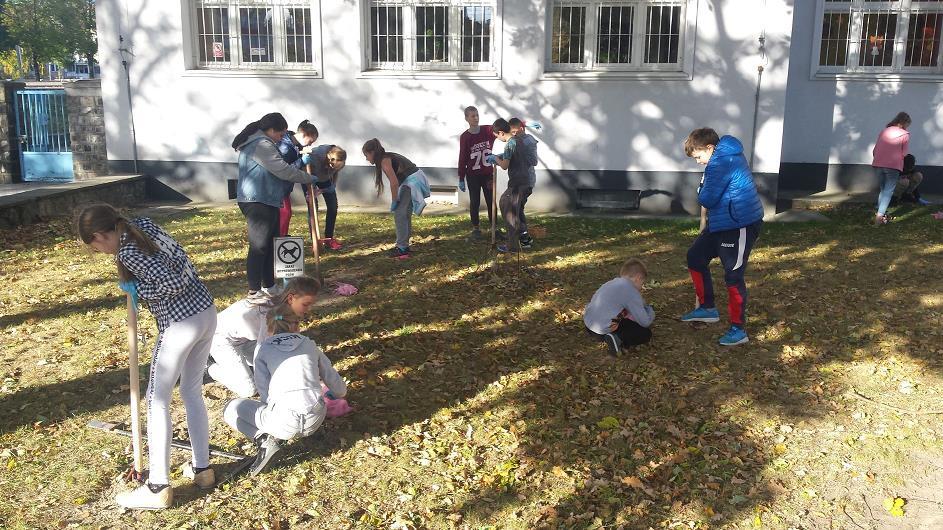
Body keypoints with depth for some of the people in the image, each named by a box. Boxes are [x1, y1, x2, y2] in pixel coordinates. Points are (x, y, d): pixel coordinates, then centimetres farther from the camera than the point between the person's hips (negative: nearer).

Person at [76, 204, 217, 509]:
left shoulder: (128, 252, -15)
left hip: (180, 325, -9)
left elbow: (174, 284, -21)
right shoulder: (144, 225, 10)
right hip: (207, 312, 9)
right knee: (192, 392, 21)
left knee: (157, 400, 5)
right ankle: (202, 469, 30)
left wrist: (138, 290, -6)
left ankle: (158, 487, 13)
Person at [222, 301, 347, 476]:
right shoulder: (310, 345, 14)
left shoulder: (264, 349, 9)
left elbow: (264, 392, 1)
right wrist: (330, 395, 40)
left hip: (285, 422, -4)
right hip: (315, 421, 5)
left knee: (231, 409, 20)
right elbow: (340, 389, 16)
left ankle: (265, 439, -3)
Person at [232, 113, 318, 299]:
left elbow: (277, 170, 21)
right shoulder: (262, 144, -15)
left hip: (265, 201, 11)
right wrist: (310, 179, -9)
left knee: (271, 243, 15)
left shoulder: (256, 143, 20)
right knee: (259, 246, -7)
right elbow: (283, 170, -19)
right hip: (258, 202, -11)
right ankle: (254, 291, -3)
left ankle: (269, 286, 24)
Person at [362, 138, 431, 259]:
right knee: (405, 214, 16)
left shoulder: (384, 161, -13)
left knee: (399, 214, -7)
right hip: (414, 181, 10)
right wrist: (396, 200, 10)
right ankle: (404, 245, 25)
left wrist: (394, 201, -11)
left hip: (413, 182, -10)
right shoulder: (388, 157, 15)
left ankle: (402, 249, -4)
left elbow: (394, 183, -20)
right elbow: (396, 181, 14)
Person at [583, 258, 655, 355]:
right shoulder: (631, 292, -9)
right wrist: (650, 311, 14)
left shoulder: (612, 282, 15)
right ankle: (617, 340, -13)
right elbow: (645, 322, -6)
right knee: (646, 333, 4)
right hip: (604, 330, -9)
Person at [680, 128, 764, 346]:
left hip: (740, 227, -11)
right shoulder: (727, 156, 12)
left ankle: (738, 329, 7)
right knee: (695, 257, 17)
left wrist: (702, 187, -1)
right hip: (721, 223, 11)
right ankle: (707, 308, 27)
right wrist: (705, 221, 11)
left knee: (733, 276, -4)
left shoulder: (721, 163, -21)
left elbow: (706, 199, -23)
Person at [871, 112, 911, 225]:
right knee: (889, 191, -2)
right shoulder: (905, 134, 2)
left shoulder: (884, 131, 15)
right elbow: (904, 154, 0)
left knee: (882, 189, 18)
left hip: (878, 164, 5)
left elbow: (875, 150, 14)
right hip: (893, 165, -4)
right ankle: (880, 215, -17)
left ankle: (881, 215, 15)